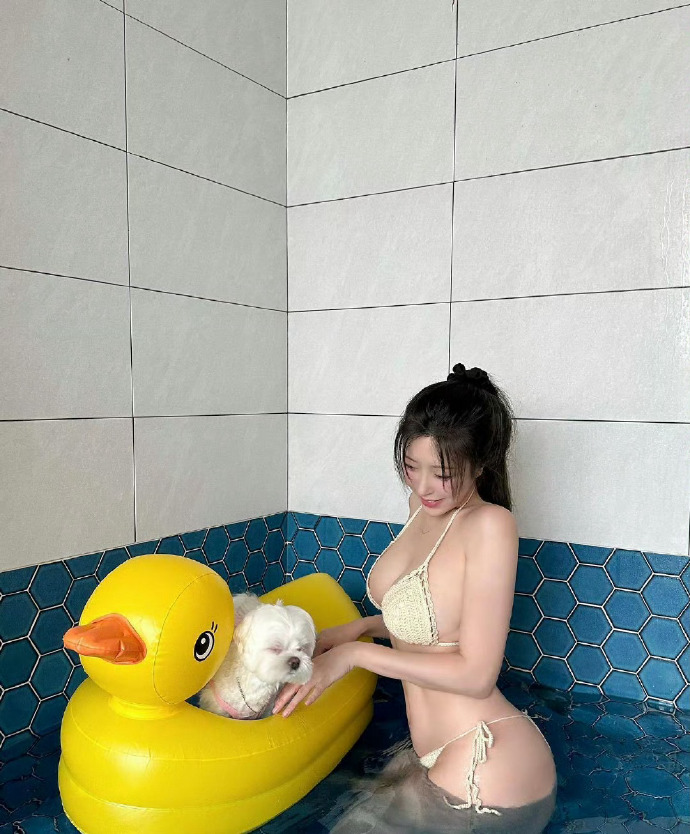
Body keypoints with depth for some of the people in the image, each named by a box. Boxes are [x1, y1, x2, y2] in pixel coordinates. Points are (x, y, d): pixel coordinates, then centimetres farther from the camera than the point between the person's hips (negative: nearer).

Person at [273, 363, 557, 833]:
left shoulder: (490, 524, -22)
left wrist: (355, 654, -16)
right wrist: (360, 627, 1)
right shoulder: (425, 505, 1)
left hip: (485, 781, -9)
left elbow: (475, 674, -21)